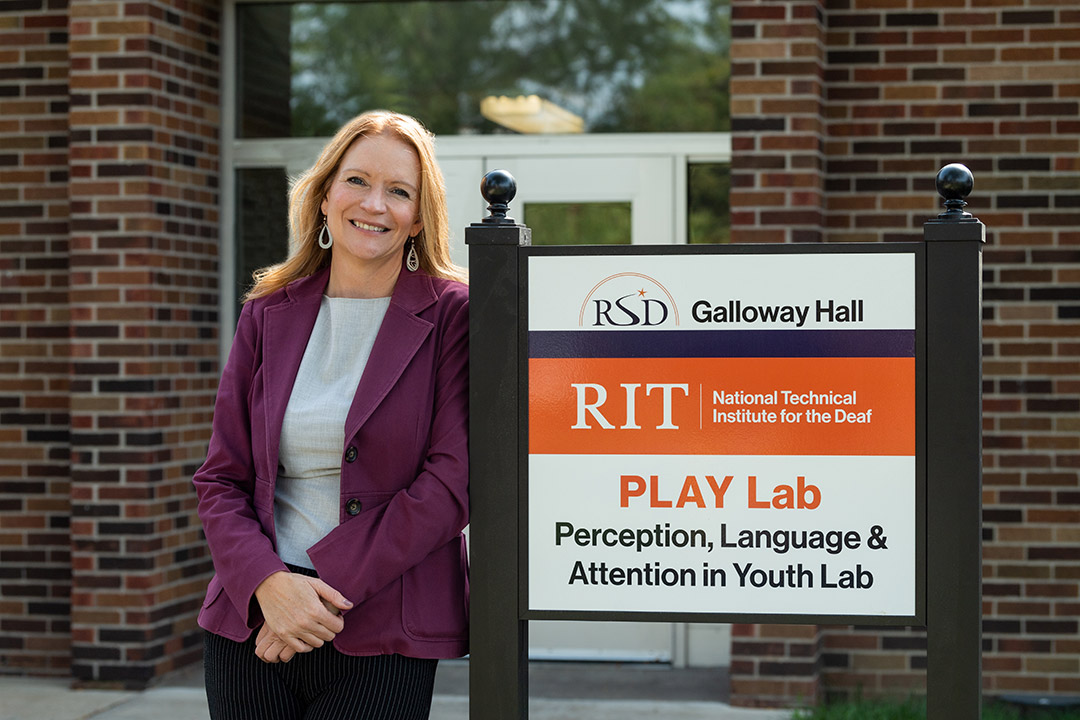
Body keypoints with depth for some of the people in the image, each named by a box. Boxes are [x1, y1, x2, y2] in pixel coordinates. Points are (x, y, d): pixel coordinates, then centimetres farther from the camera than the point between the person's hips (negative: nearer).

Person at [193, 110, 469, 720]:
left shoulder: (453, 316, -2)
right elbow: (221, 479, 7)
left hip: (382, 643, -3)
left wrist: (325, 586, -14)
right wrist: (269, 583, -12)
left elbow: (453, 483, -10)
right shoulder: (268, 315, 9)